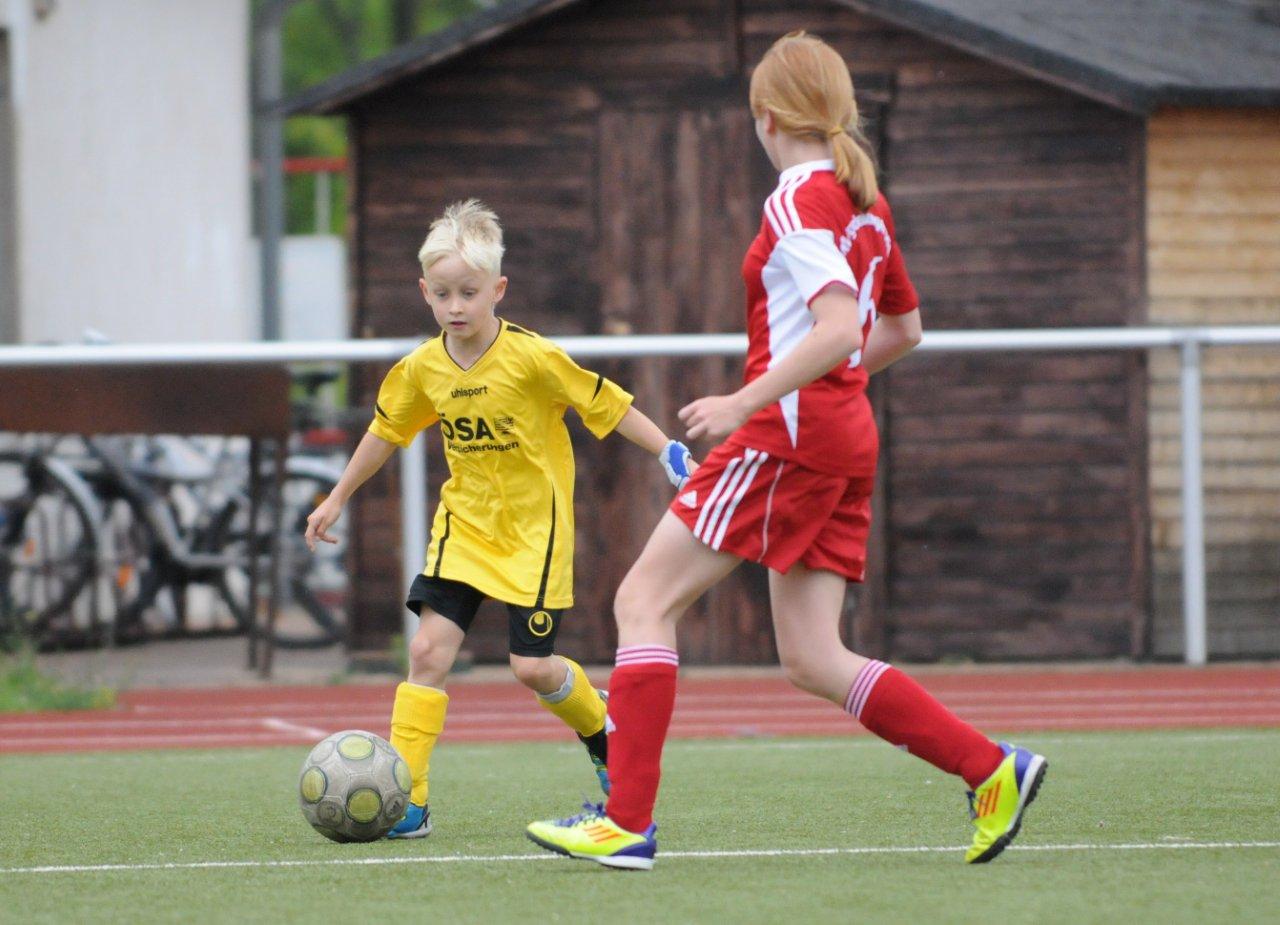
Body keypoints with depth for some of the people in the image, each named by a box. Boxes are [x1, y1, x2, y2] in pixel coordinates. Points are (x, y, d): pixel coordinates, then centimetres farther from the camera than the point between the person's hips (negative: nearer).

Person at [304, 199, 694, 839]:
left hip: (534, 528, -4)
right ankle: (404, 802, -12)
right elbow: (386, 431, 15)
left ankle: (604, 734, 29)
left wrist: (674, 457, -11)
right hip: (464, 525, 4)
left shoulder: (532, 358, -18)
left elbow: (608, 406, -10)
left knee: (532, 667, -5)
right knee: (429, 648, -11)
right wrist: (338, 498, 22)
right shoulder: (423, 369, -3)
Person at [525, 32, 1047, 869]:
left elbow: (837, 329, -24)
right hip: (848, 439, 9)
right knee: (812, 658, 7)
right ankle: (993, 769, -2)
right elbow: (903, 329, 25)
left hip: (791, 431, -9)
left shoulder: (797, 204, -11)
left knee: (645, 601, -3)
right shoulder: (866, 203, 15)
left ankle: (626, 822, -8)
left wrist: (744, 403, -22)